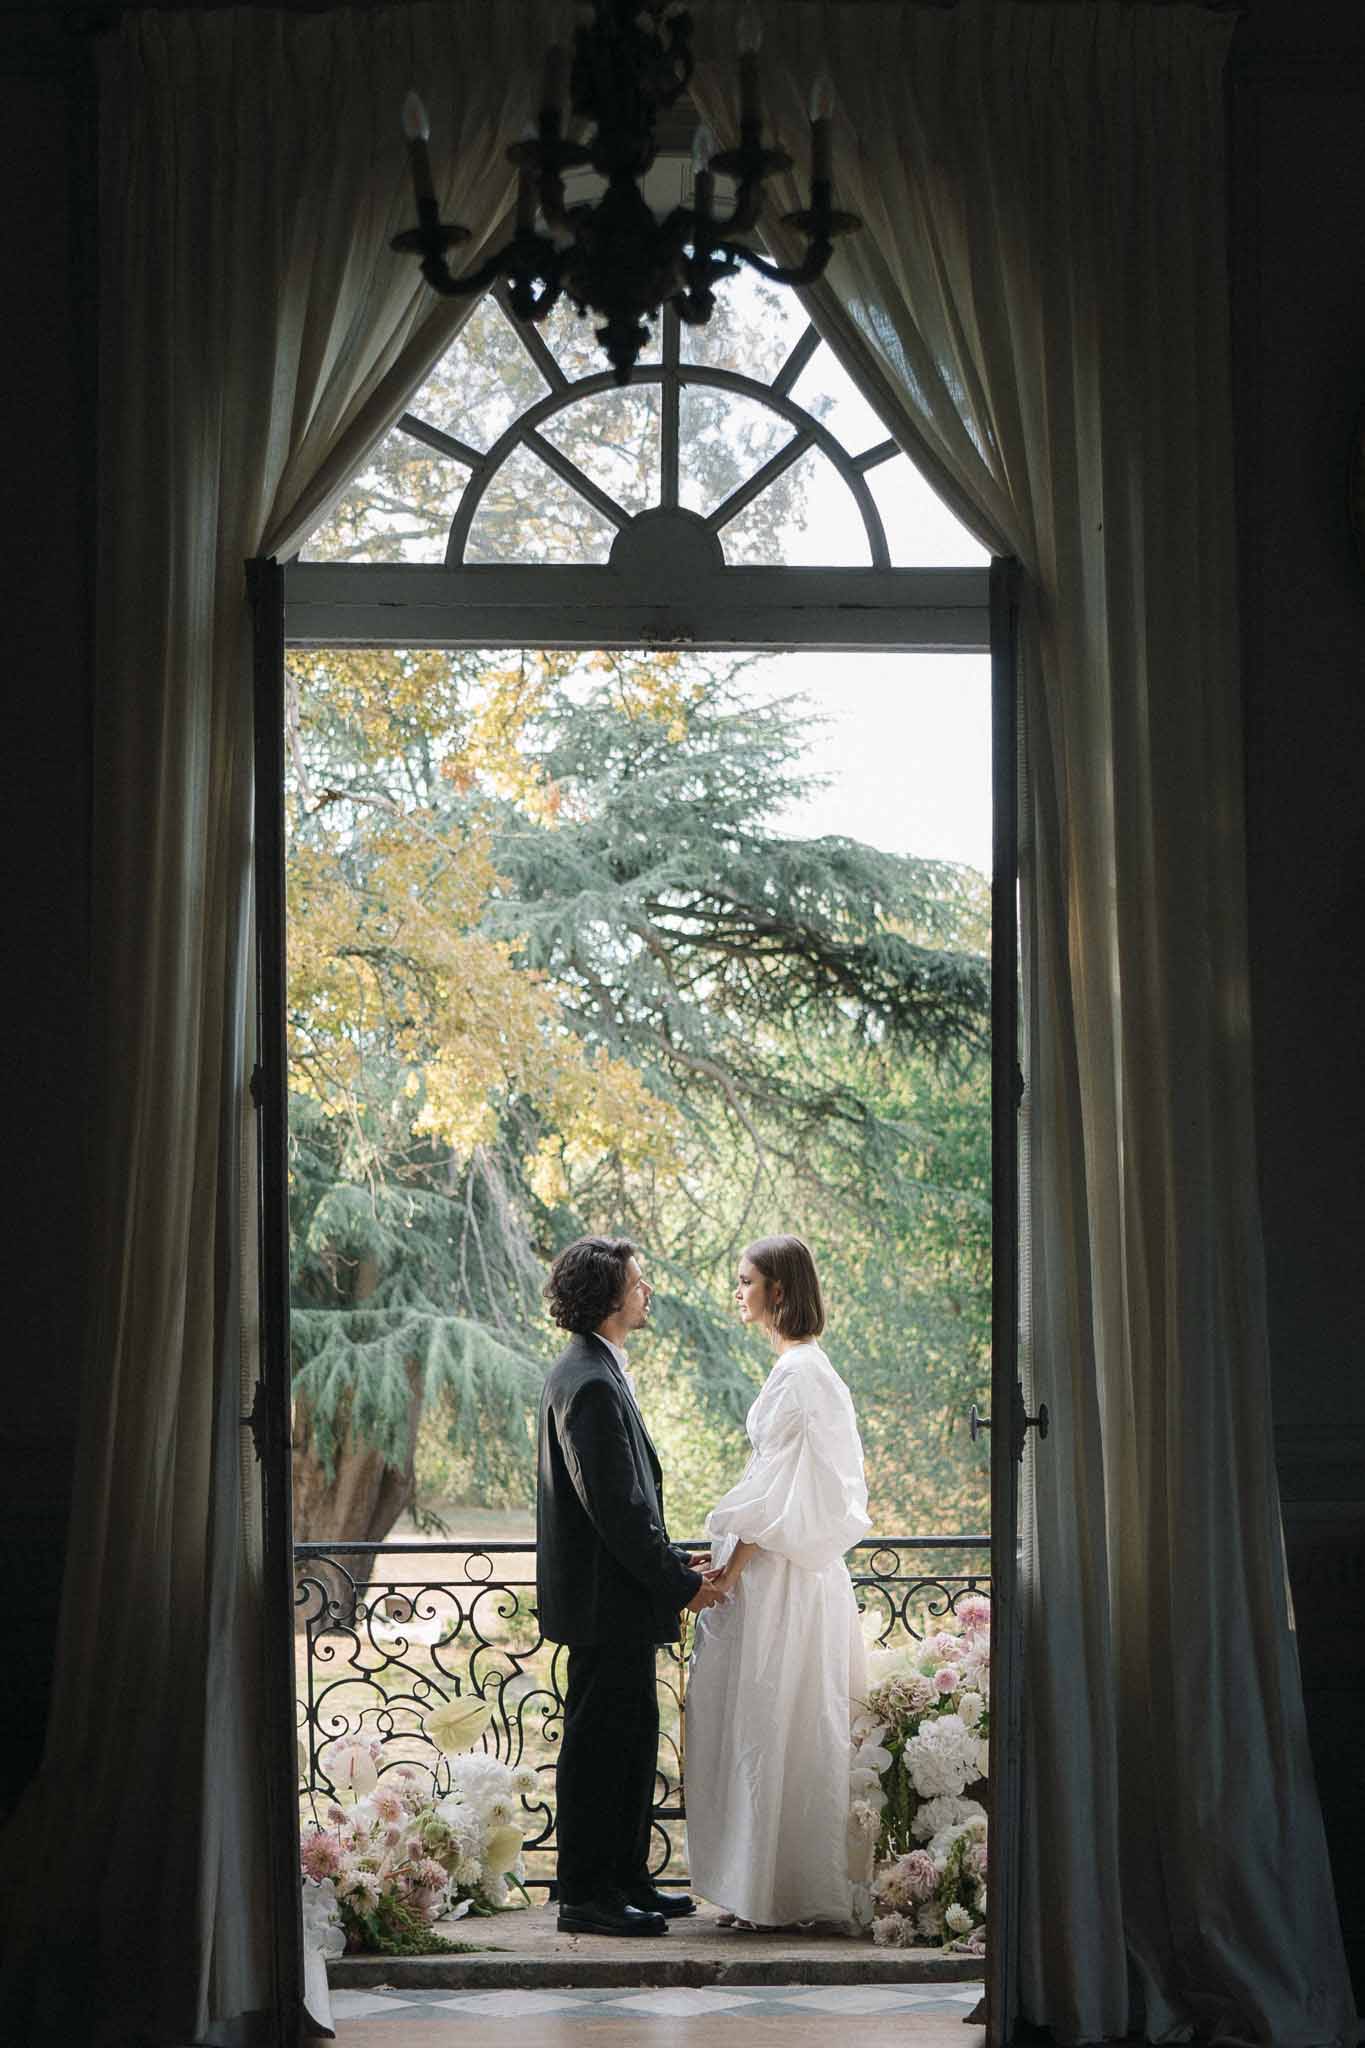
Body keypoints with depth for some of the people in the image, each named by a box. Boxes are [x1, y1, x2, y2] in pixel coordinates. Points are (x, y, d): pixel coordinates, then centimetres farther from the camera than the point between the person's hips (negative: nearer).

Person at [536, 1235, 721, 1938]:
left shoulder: (588, 1372, 13)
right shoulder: (592, 1385, -20)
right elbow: (616, 1507, -23)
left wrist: (671, 1558, 14)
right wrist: (679, 1584, -17)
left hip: (618, 1596, 11)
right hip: (606, 1601, -11)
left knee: (632, 1739, 16)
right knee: (599, 1742, -2)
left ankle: (625, 1880, 25)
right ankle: (585, 1897, 6)